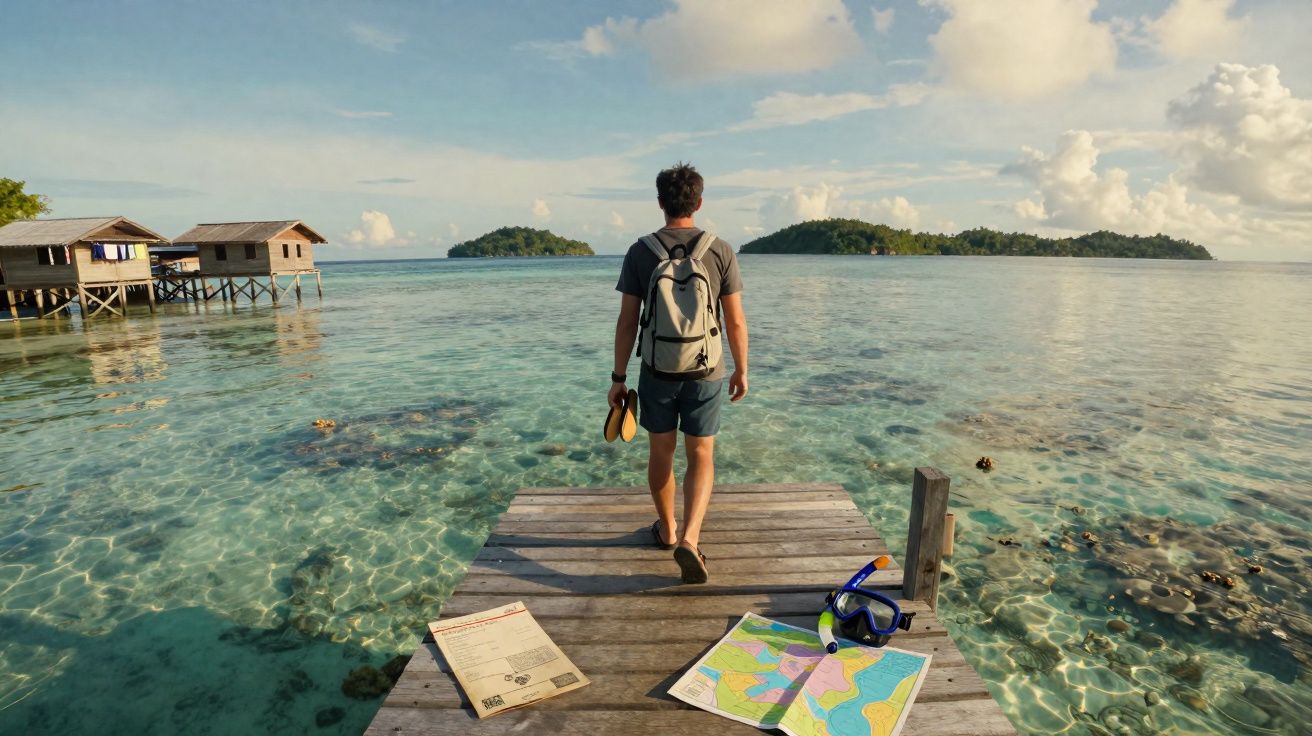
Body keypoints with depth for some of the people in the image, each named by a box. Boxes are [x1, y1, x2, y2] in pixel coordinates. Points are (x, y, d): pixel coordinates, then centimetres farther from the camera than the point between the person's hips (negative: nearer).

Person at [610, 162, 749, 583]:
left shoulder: (640, 252, -5)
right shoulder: (720, 251, -5)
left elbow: (627, 321, -6)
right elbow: (735, 321, -4)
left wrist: (618, 378, 1)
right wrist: (741, 371, 9)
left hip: (657, 372, 1)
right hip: (706, 373, 0)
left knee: (661, 453, 17)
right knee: (701, 457, 10)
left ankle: (667, 530, 35)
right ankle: (689, 538, -6)